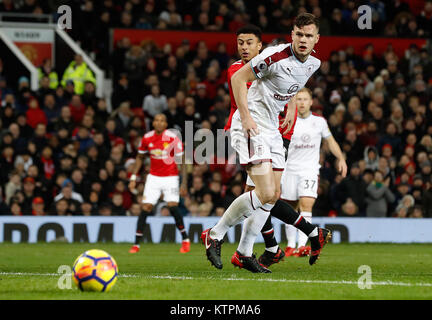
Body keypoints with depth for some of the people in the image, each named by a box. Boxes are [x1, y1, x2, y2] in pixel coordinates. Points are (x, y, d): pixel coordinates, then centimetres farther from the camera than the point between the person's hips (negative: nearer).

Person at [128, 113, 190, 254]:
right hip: (153, 177, 3)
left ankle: (185, 240, 0)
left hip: (170, 177, -3)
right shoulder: (147, 138, -2)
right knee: (146, 208, -7)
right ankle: (136, 244, 0)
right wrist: (133, 177, 7)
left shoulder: (173, 138, -12)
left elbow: (182, 160, -8)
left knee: (173, 206, -18)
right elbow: (140, 157, 13)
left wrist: (184, 182, -14)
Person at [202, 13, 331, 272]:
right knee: (266, 193, -19)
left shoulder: (313, 64, 4)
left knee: (273, 195, 7)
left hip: (272, 129, 9)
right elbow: (238, 78, -14)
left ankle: (246, 253, 17)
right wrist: (246, 117, -19)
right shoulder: (276, 56, -20)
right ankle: (215, 235, -6)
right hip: (251, 126, -9)